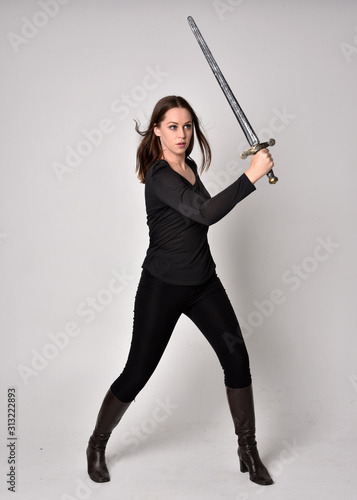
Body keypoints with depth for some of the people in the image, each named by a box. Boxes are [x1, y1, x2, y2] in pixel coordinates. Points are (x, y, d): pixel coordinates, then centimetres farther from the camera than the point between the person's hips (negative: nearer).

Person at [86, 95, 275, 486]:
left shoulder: (190, 168, 7)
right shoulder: (159, 176, -19)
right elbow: (205, 213, -33)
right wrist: (251, 175, -33)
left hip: (203, 283, 7)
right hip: (162, 286, -7)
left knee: (236, 355, -5)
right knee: (137, 373, 2)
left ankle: (248, 450, 10)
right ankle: (97, 444, 27)